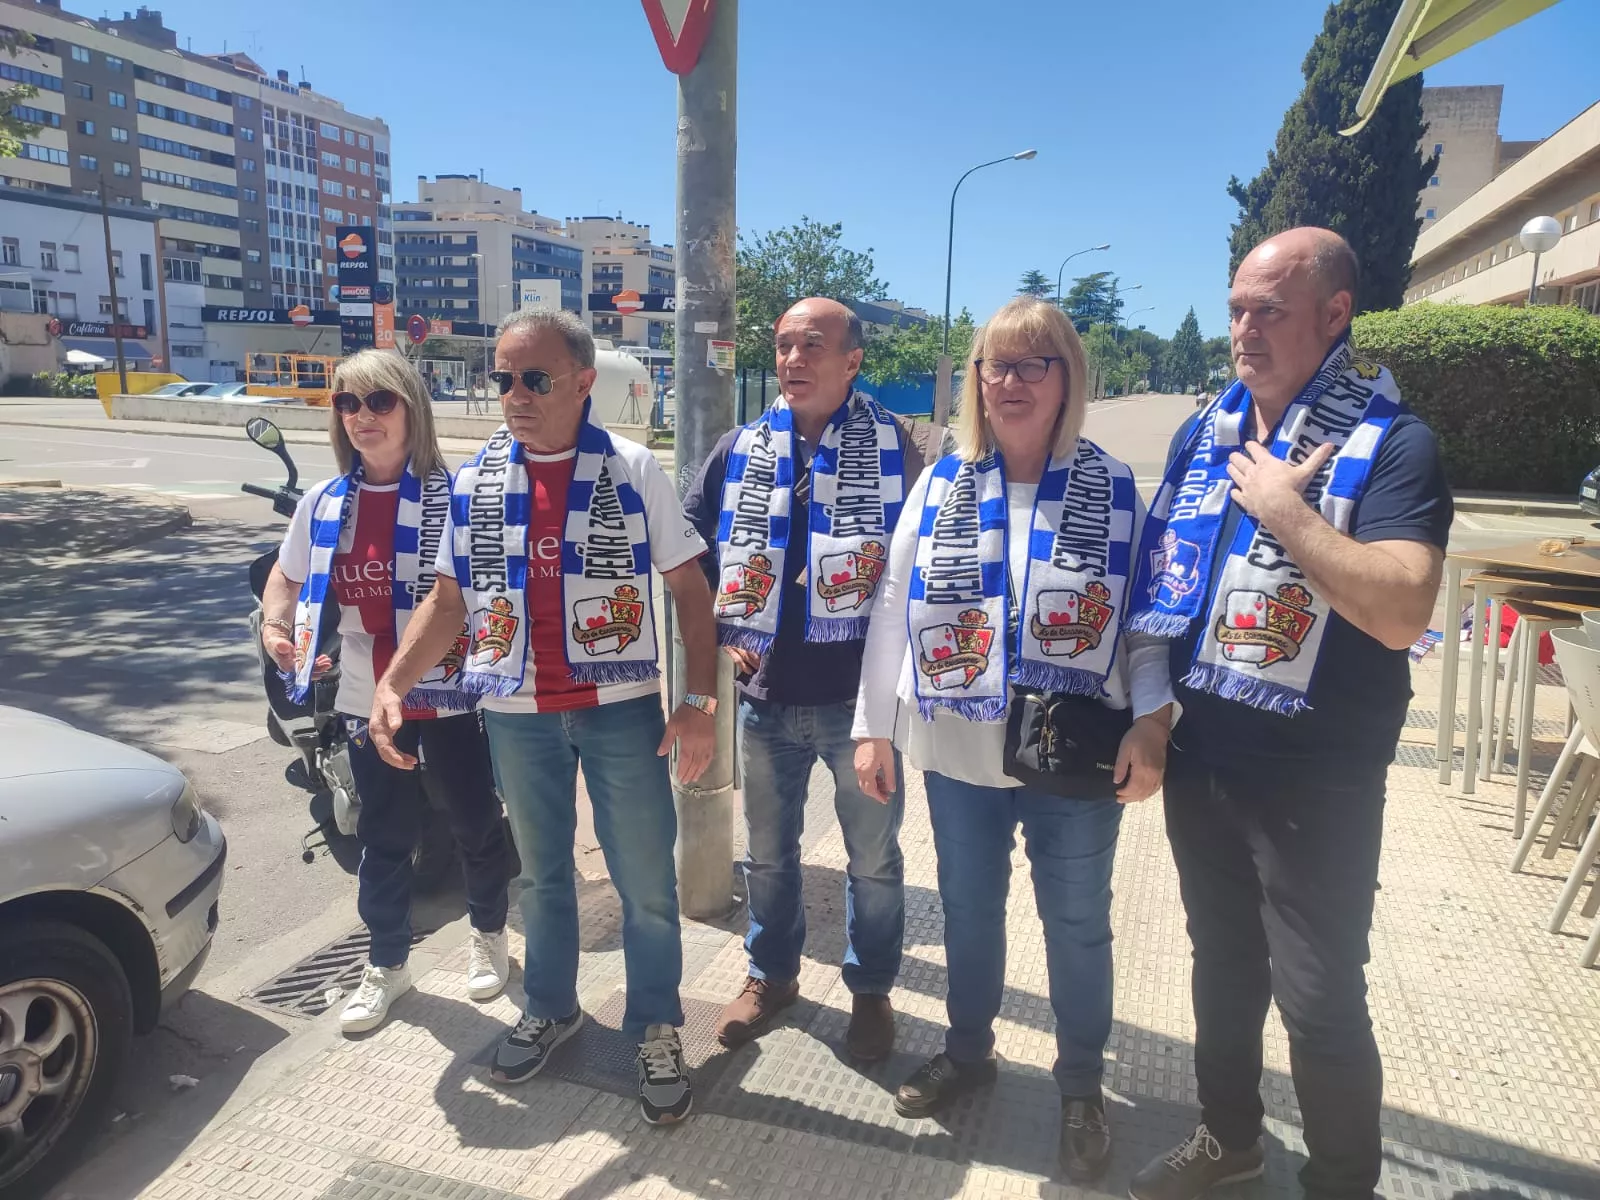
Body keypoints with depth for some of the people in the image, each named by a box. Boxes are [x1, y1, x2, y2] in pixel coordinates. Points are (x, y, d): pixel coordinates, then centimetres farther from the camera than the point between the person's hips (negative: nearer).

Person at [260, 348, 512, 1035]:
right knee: (383, 837, 16)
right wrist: (275, 626, -4)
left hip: (451, 691, -3)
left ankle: (489, 934, 38)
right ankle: (387, 964, 34)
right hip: (366, 696, 4)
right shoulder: (325, 502, 3)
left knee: (475, 822, 14)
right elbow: (287, 577, 14)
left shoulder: (453, 495, -11)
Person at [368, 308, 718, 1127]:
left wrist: (701, 698, -14)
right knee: (541, 871, 19)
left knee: (645, 879, 6)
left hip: (621, 708, -3)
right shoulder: (475, 481, 2)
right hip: (517, 714, 3)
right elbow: (449, 600, 6)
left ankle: (656, 1028, 26)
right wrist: (391, 683, -6)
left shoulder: (634, 470, -7)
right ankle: (550, 1008, 40)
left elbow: (690, 588, -5)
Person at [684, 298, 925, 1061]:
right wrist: (722, 635, 0)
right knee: (768, 851, 18)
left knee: (873, 858, 12)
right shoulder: (739, 450, 4)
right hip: (767, 695, 3)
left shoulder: (893, 447, -4)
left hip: (860, 697, -2)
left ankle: (871, 990, 33)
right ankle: (771, 975, 40)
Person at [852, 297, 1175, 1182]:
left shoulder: (1114, 489, -3)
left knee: (1078, 921, 13)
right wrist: (874, 726, 1)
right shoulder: (938, 487, 1)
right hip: (959, 751, 2)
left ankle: (1081, 1086, 34)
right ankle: (967, 1050, 41)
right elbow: (894, 610, 2)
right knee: (968, 907, 18)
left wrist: (1152, 720, -16)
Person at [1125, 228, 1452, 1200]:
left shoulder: (1392, 444, -13)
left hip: (1316, 780, -6)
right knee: (1223, 964, 22)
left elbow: (1404, 611, -27)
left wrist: (1282, 509, -23)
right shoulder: (1204, 433, 5)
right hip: (1200, 758, 6)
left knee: (1319, 1000, 5)